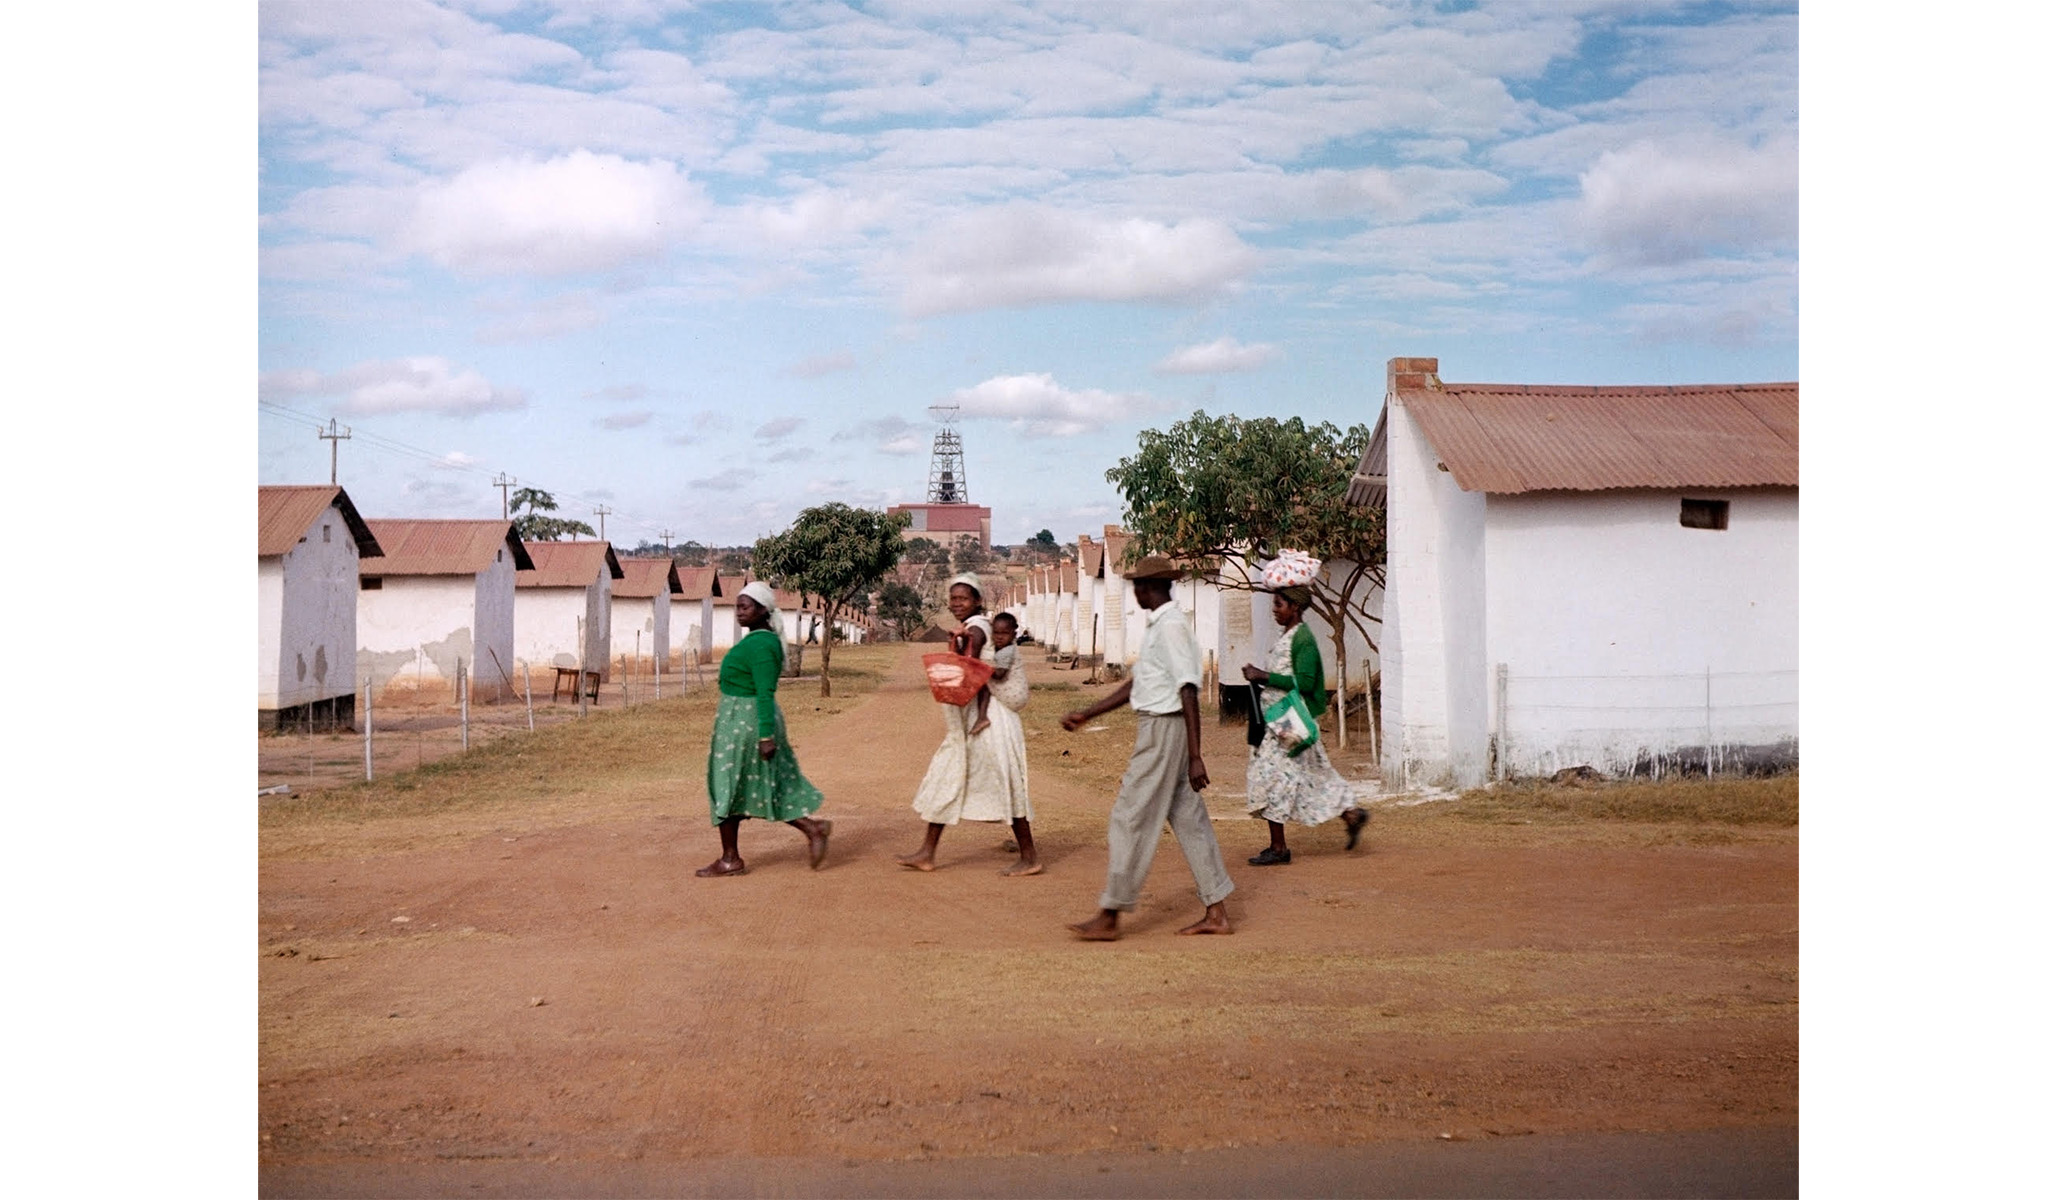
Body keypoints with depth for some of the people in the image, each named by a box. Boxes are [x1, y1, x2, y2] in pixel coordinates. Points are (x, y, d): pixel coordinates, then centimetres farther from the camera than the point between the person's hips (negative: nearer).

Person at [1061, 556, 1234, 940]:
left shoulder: (1171, 625, -17)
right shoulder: (1157, 624, 15)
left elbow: (1188, 692, -21)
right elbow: (1135, 684, 21)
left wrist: (1195, 758, -24)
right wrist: (1086, 715, 20)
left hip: (1164, 731, -10)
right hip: (1158, 728, 10)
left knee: (1131, 820, -4)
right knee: (1188, 819, 11)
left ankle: (1109, 917, 3)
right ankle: (1216, 913, 15)